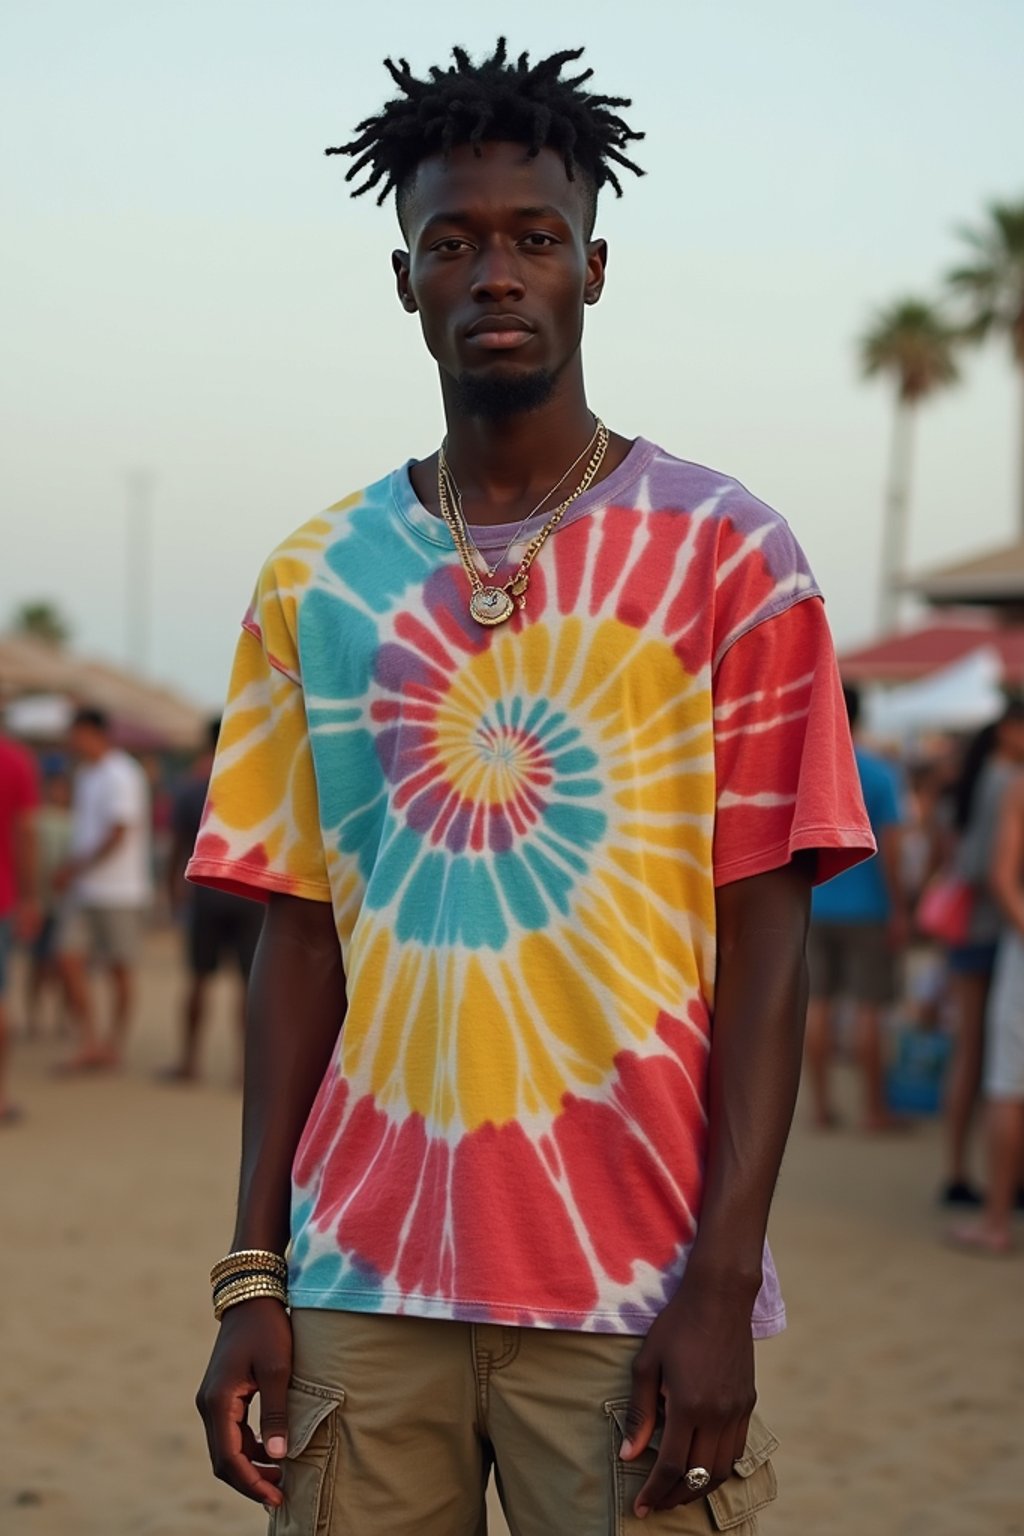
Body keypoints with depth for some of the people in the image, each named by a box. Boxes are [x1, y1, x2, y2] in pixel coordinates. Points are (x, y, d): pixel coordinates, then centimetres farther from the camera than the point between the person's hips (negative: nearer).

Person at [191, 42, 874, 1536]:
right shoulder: (314, 581, 8)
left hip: (629, 1293, -2)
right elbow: (297, 936, 8)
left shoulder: (727, 558, -2)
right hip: (360, 1283, 3)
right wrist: (253, 1276, 3)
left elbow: (765, 946, -4)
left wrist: (721, 1290, -10)